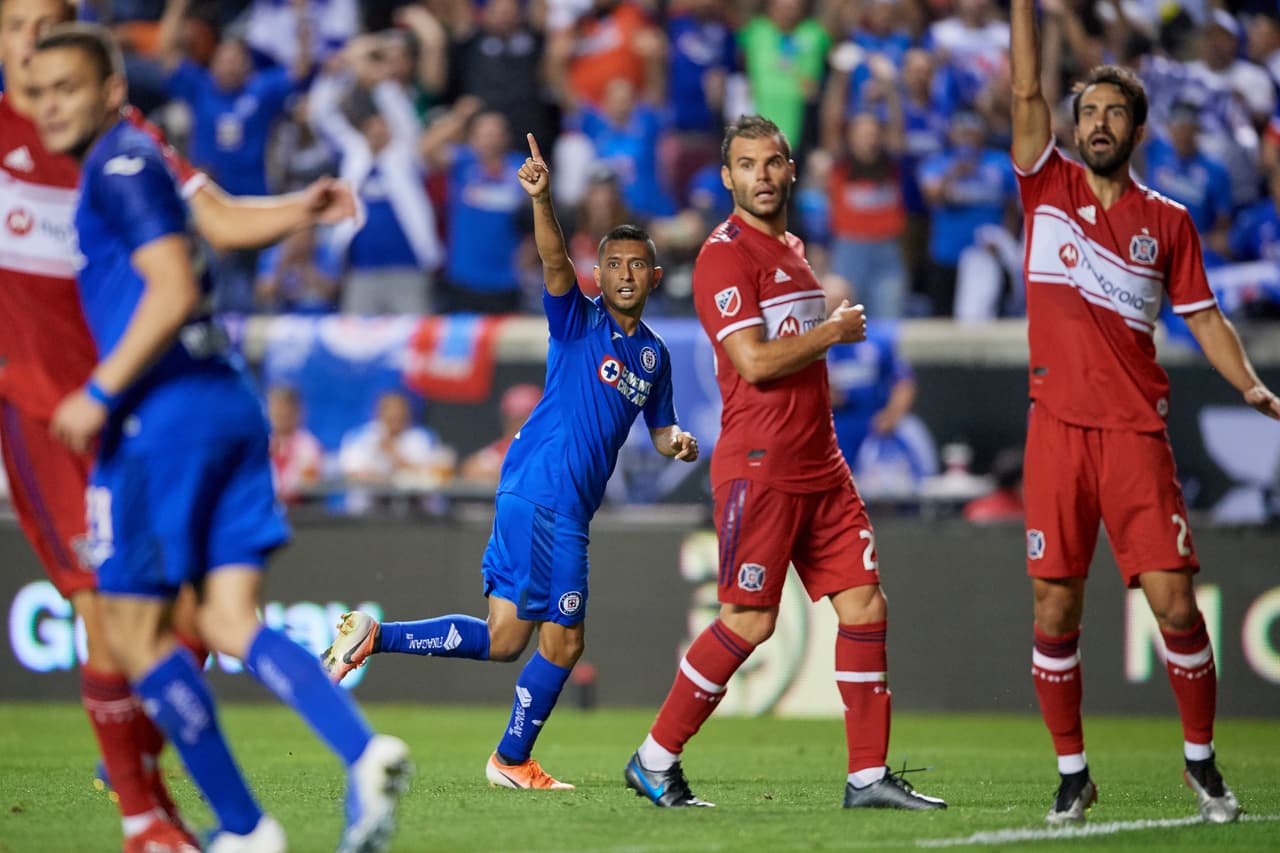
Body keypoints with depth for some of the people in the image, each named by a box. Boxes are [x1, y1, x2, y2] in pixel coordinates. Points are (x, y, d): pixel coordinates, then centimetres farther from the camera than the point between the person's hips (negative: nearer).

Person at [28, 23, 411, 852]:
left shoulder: (122, 162, -7)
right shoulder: (129, 165, 22)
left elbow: (174, 291, -18)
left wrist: (100, 394, -16)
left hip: (163, 412, -9)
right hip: (229, 403, 9)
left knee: (135, 631, 1)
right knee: (230, 622, 2)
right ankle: (364, 751, -20)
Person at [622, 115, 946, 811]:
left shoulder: (793, 251, 18)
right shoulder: (724, 256, -10)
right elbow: (755, 361, -19)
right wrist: (835, 331, -8)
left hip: (819, 465, 8)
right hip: (758, 466, -8)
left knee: (864, 604, 1)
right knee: (749, 621, -7)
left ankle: (868, 776, 3)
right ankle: (654, 761, 6)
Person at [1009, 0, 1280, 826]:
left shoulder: (1168, 221, 9)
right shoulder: (1049, 188, 8)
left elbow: (1204, 317, 13)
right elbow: (1027, 91, -2)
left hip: (1138, 432, 0)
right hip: (1058, 427, 0)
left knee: (1175, 603, -6)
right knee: (1055, 611, 0)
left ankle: (1202, 760, 9)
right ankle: (1072, 773, 12)